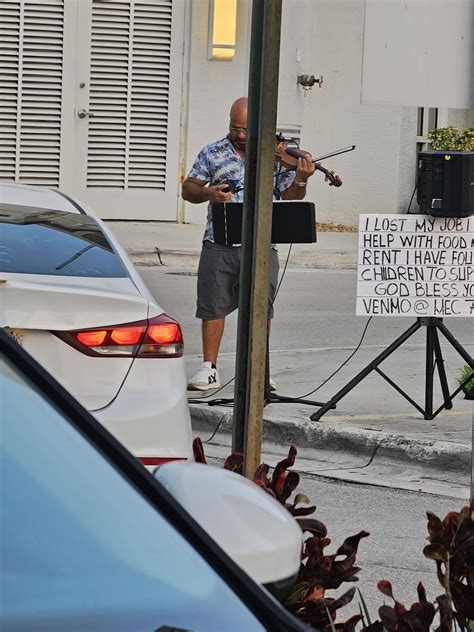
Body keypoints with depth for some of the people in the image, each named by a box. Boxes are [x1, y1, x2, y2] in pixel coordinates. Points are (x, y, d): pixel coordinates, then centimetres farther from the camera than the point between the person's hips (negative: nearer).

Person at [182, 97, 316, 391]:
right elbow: (188, 189, 10)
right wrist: (207, 193, -11)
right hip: (219, 244, 1)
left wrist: (300, 180, -17)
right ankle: (209, 369, 12)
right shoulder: (213, 153, 8)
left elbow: (290, 198, 3)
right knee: (213, 305, 3)